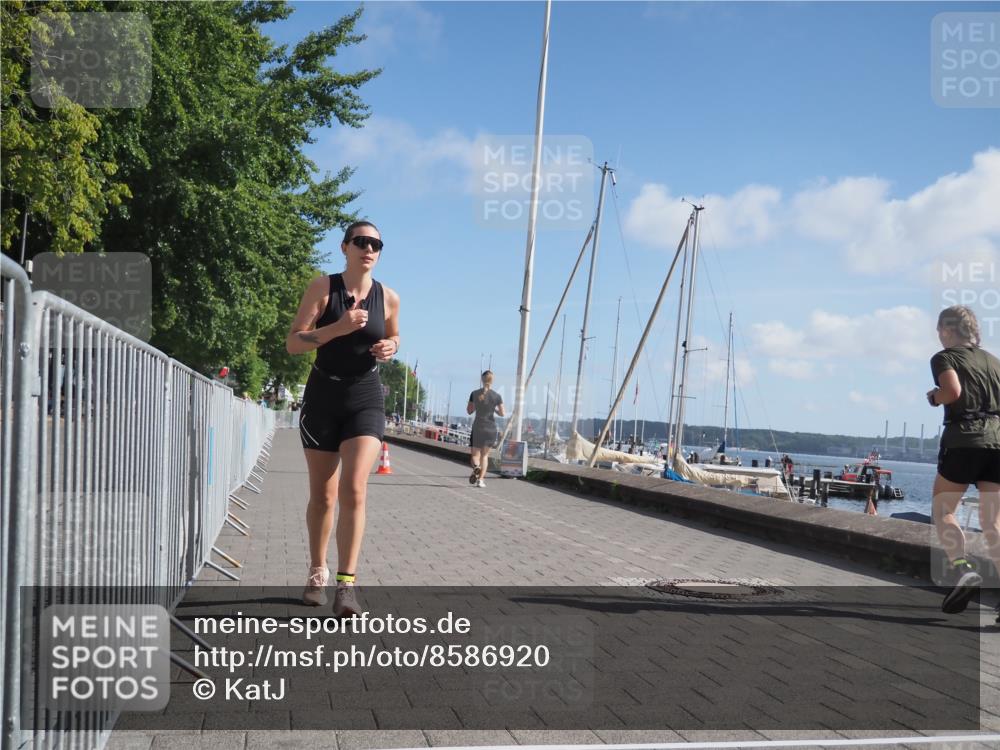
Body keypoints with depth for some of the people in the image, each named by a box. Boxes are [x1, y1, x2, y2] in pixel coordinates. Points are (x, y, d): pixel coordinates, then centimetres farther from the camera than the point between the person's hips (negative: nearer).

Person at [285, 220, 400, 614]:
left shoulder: (388, 298, 2)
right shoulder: (323, 287, -4)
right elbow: (293, 343, -9)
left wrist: (390, 348, -3)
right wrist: (338, 328, -22)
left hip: (365, 400, 0)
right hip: (322, 397, 0)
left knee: (354, 490, -16)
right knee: (322, 495, 9)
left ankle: (346, 584, -13)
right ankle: (317, 573, 28)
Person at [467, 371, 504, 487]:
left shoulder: (474, 393, -2)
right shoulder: (497, 396, -6)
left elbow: (469, 411, 5)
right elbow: (502, 413, -2)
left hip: (478, 428, 0)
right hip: (491, 428, 0)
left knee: (475, 454, 12)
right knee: (485, 455, 15)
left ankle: (476, 467, -20)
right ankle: (480, 479, 6)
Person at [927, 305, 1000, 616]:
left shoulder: (944, 357, 3)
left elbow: (953, 391, -16)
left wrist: (933, 397, 4)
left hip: (963, 439, -5)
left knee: (942, 510, 9)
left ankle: (961, 567, -14)